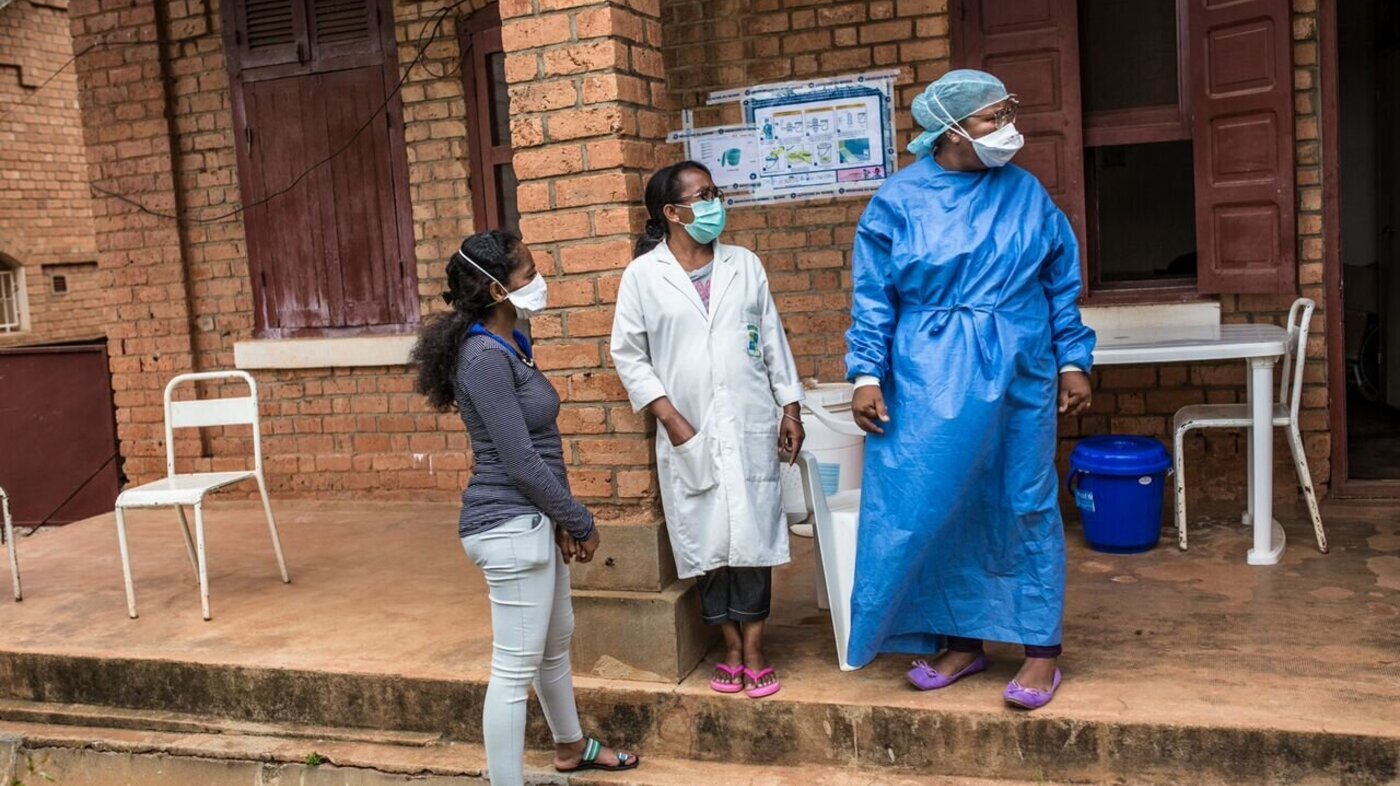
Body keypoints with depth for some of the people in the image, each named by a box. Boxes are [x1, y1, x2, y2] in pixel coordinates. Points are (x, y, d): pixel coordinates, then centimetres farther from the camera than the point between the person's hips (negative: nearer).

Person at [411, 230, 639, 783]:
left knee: (556, 640, 26)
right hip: (510, 527, -11)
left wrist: (561, 520, 8)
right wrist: (581, 522, -10)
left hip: (533, 520, 11)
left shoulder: (509, 344, 9)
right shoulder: (486, 358, -21)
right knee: (515, 669, -1)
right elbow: (521, 461, -21)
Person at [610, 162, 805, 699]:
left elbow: (772, 339, 11)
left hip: (751, 426, 2)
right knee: (706, 541, 4)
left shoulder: (744, 265, 8)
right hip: (689, 433, -1)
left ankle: (754, 650, 12)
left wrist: (790, 406, 6)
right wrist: (669, 417, -6)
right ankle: (731, 648, 18)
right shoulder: (643, 274, 0)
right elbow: (628, 354, 1)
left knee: (752, 536, 1)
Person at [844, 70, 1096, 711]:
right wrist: (866, 375, -8)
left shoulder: (1025, 192, 5)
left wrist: (1073, 361, 4)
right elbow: (873, 296, -1)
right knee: (931, 507, 2)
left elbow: (1062, 284, 9)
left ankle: (1042, 649, 18)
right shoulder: (900, 200, -1)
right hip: (931, 381, -1)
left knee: (1027, 506, 6)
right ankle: (962, 640, 20)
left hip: (1020, 376, 1)